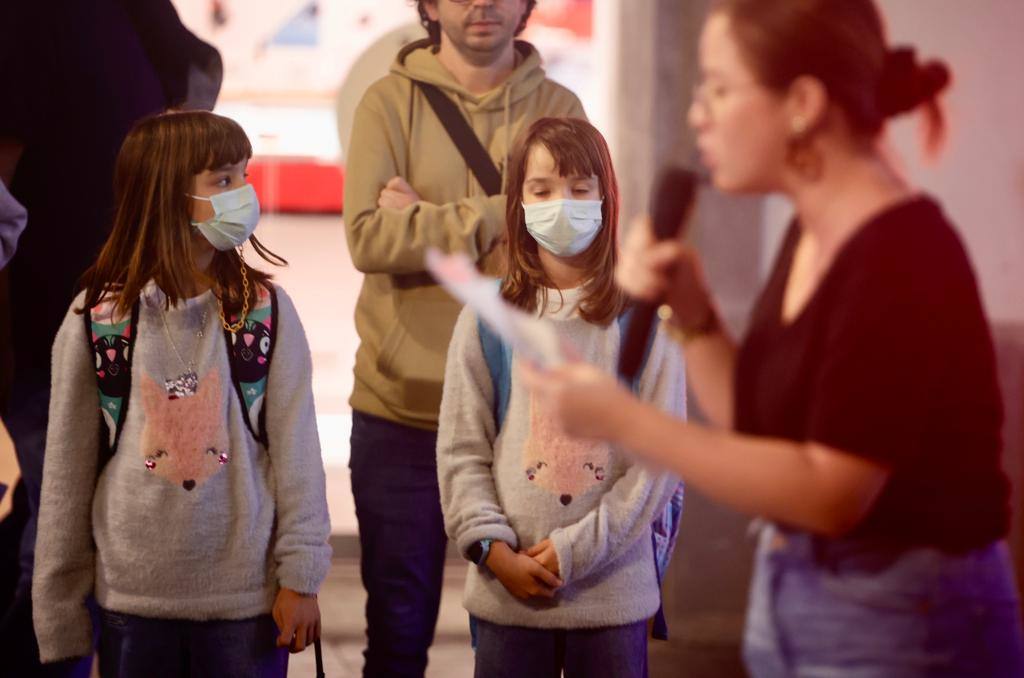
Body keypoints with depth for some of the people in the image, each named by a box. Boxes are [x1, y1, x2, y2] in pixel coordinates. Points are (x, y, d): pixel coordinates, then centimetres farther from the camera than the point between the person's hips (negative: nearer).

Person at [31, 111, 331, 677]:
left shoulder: (265, 311, -1)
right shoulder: (95, 318, -1)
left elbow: (295, 453, 1)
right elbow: (67, 471, 4)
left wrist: (300, 576, -3)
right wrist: (58, 610, 5)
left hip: (247, 599, 0)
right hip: (131, 600, 0)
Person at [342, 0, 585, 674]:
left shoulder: (558, 108, 5)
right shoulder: (389, 102, 1)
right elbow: (368, 237, -12)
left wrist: (424, 226, -12)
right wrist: (492, 219, -16)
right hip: (402, 407, -1)